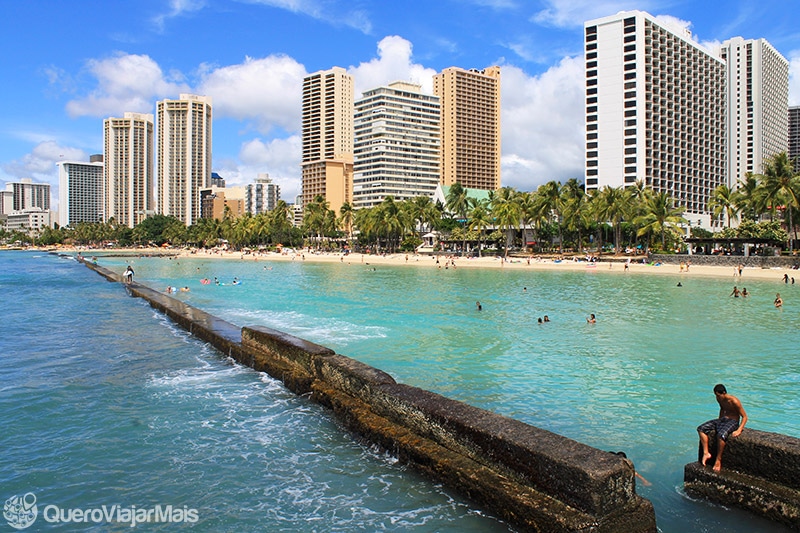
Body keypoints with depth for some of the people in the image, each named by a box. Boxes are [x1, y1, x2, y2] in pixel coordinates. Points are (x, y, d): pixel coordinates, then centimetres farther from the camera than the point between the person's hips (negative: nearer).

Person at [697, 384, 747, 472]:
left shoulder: (734, 401, -20)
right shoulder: (720, 399, 2)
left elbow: (744, 417, -16)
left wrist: (739, 430, -26)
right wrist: (718, 423, 19)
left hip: (733, 421, -8)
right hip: (722, 419, 8)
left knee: (721, 435, -38)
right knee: (701, 428, -10)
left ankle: (718, 460, -20)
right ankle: (706, 453, -13)